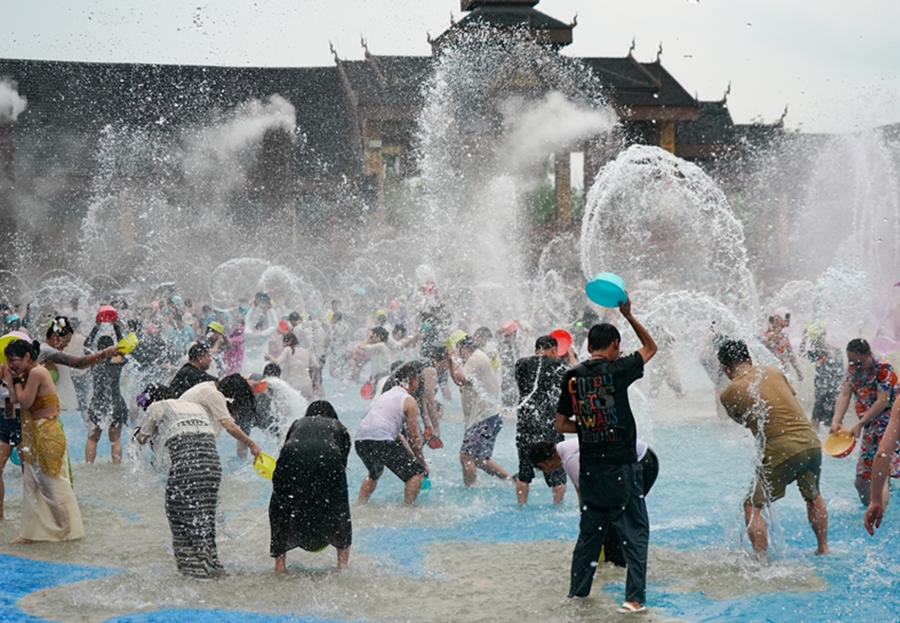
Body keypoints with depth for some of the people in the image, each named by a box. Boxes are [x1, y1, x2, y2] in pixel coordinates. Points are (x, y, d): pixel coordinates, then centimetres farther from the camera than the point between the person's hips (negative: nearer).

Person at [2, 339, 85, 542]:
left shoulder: (37, 373, -17)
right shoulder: (29, 374, 11)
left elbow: (25, 402, -18)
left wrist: (17, 380, -7)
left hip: (47, 436, -10)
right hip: (33, 436, 10)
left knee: (54, 484, -1)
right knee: (30, 484, 11)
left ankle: (68, 530, 9)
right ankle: (31, 532, 16)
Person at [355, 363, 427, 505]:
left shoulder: (386, 395, 27)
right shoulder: (409, 401, 3)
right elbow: (414, 437, 3)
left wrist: (409, 452, 36)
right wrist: (422, 461, 15)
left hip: (360, 440, 9)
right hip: (380, 441, -9)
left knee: (375, 472, 36)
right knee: (417, 472, 0)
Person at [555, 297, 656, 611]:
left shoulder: (572, 377, 3)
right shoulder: (616, 370, -8)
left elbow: (561, 425, 7)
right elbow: (651, 347, 9)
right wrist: (628, 314, 9)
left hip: (590, 467, 5)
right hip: (621, 465, -4)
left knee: (589, 531, 16)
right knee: (635, 530, 3)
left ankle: (577, 592, 21)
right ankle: (634, 596, -2)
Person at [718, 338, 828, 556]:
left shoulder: (729, 393, -1)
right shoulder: (773, 371, 11)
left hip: (781, 451, -5)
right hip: (811, 442, 5)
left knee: (752, 506, 8)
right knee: (813, 496, 29)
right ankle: (823, 548, 36)